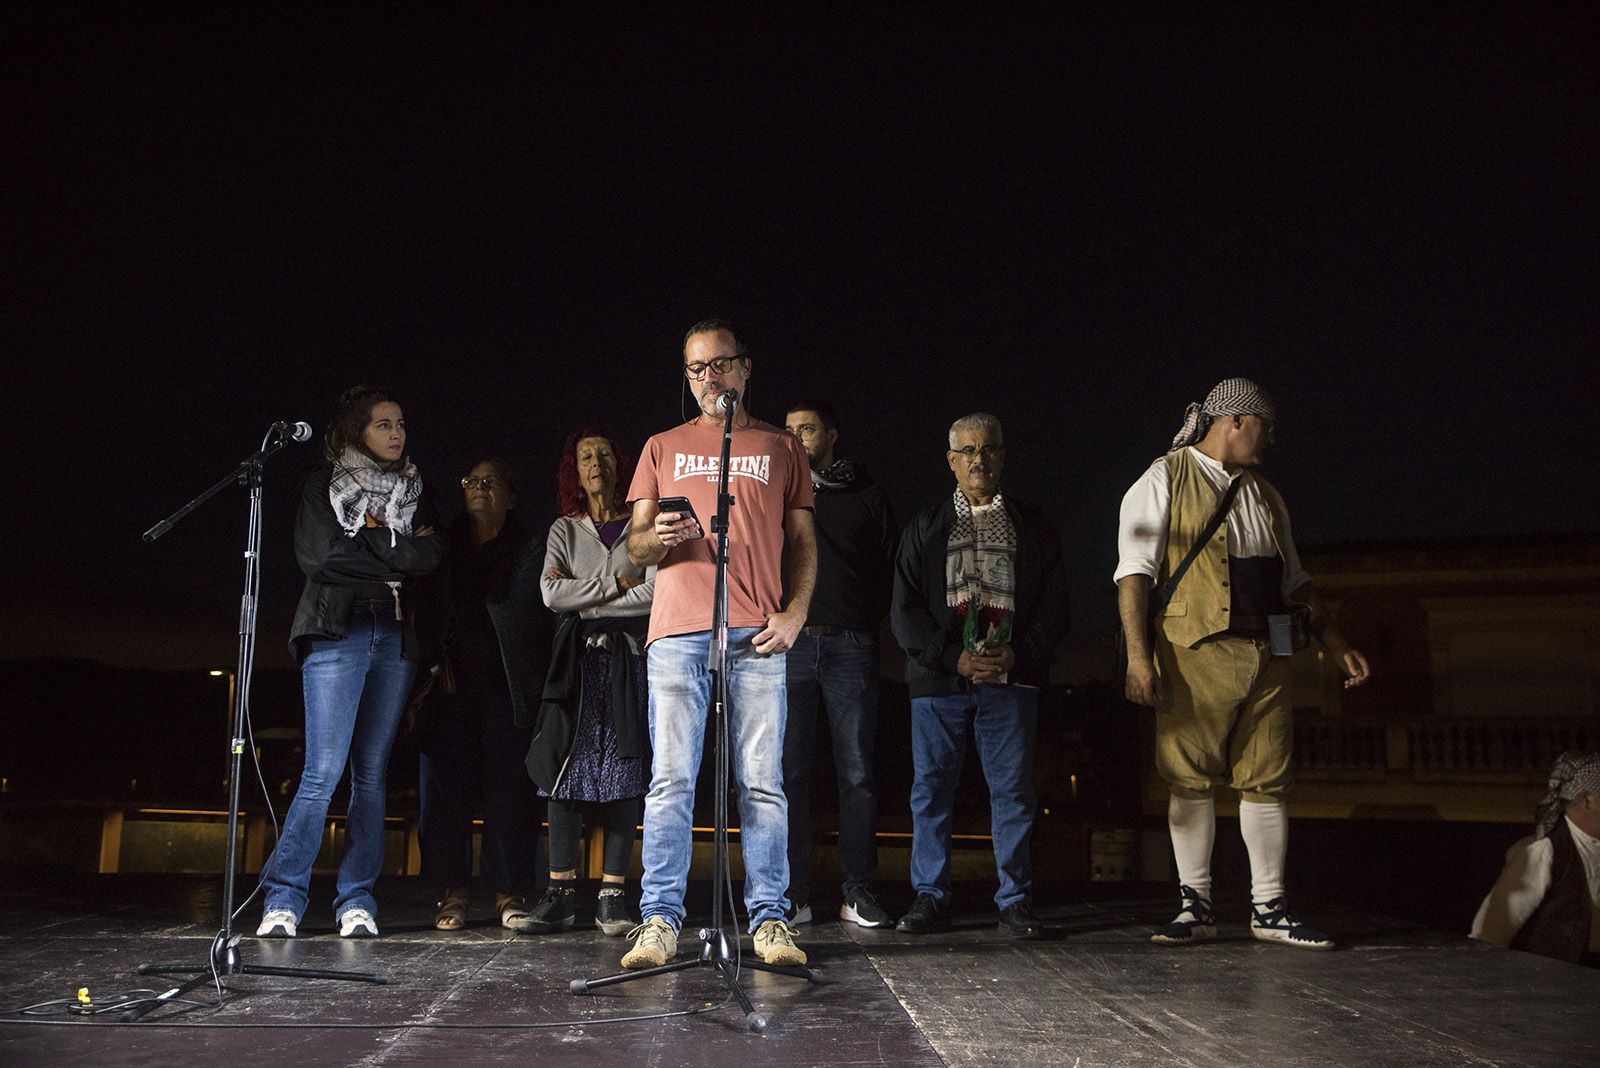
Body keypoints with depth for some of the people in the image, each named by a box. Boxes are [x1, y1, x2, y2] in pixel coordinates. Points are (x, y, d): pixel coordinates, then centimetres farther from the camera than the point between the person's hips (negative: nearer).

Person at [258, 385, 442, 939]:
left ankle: (357, 901, 10)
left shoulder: (415, 490, 18)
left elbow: (432, 556, 4)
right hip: (337, 634, -4)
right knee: (323, 772, -11)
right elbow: (321, 555, -8)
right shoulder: (322, 484, 7)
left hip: (398, 638, 4)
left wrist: (370, 541, -6)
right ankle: (283, 899, -2)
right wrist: (398, 553, -3)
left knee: (372, 773, 5)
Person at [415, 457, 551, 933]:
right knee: (446, 784, 0)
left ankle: (509, 893, 4)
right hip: (451, 683, 2)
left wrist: (537, 684, -7)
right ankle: (452, 892, 9)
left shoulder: (531, 548, 8)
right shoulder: (444, 546, 15)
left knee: (509, 786, -3)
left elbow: (542, 616, 2)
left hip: (506, 684, -2)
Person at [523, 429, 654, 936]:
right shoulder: (565, 530, 14)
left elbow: (654, 594, -6)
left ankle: (612, 894, -1)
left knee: (624, 775, -4)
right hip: (577, 660, 2)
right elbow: (552, 593, -1)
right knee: (566, 771, -5)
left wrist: (587, 605, -5)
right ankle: (561, 891, -2)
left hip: (629, 658, -2)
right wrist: (617, 582, -7)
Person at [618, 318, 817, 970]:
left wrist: (795, 612, -1)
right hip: (677, 632, 1)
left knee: (762, 782, -2)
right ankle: (659, 920, 2)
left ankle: (769, 919, 4)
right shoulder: (663, 448, 19)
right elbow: (634, 548, 14)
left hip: (757, 635, 0)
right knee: (671, 780, -4)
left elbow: (803, 542, 15)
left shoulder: (780, 448, 18)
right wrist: (658, 537, -10)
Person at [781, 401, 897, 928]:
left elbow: (890, 568, 13)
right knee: (789, 770, -2)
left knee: (857, 771, -1)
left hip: (851, 644, 0)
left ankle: (859, 890, 6)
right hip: (790, 643, 1)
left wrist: (868, 621, 1)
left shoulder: (869, 496, 13)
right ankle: (793, 894, 4)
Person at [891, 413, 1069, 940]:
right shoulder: (924, 526, 11)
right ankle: (930, 898, 13)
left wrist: (1016, 654, -9)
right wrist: (954, 657, -9)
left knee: (1013, 790, 1)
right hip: (938, 678, 0)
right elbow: (905, 610, 4)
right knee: (931, 788, 3)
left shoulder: (1032, 526, 12)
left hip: (1011, 678, 0)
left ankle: (1015, 900, 11)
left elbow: (1054, 605, 7)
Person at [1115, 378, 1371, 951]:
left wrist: (1336, 644, 18)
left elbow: (1295, 581, 25)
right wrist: (1138, 656, -17)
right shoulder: (1164, 482, 1)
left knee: (1267, 780, 5)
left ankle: (1269, 909, 14)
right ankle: (1195, 907, 10)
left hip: (1265, 655, 6)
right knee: (1190, 782, -1)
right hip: (1194, 653, -5)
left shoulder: (1265, 495, 21)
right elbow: (1134, 571, -7)